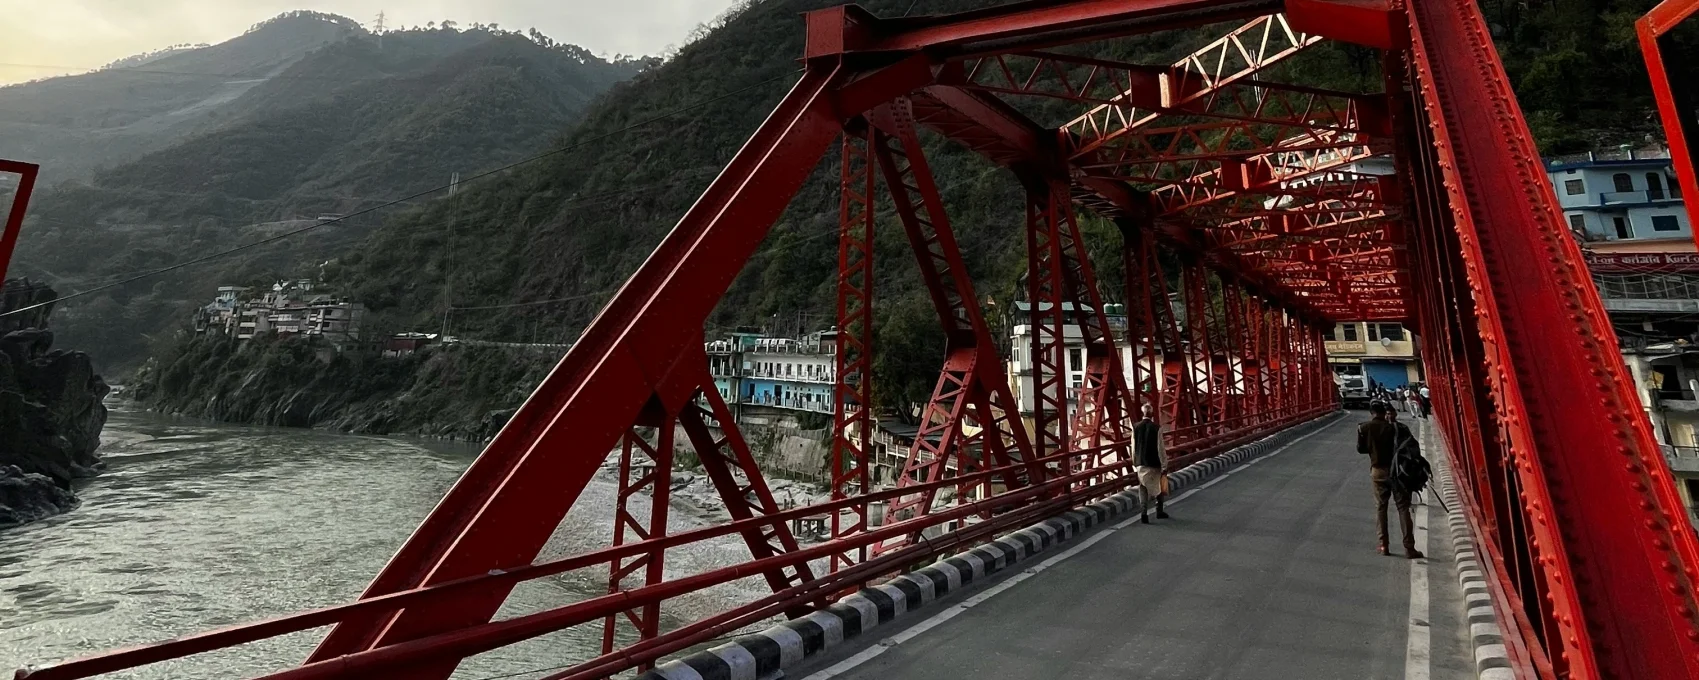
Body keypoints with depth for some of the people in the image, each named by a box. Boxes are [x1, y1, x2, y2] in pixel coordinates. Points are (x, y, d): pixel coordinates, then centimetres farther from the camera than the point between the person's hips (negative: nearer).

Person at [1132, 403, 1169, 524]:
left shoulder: (1135, 427, -5)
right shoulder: (1157, 428, -13)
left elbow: (1133, 447, 1)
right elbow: (1160, 448, -10)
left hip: (1140, 463, 2)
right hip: (1154, 463, -2)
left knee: (1143, 488, 9)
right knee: (1159, 486, 19)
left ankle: (1143, 513, -4)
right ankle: (1160, 511, 31)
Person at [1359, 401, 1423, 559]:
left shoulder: (1364, 428, -6)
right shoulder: (1395, 427, -7)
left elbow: (1360, 449, 0)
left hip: (1377, 471, 1)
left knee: (1380, 508, 10)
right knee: (1403, 508, 4)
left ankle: (1383, 545, 10)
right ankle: (1409, 548, 3)